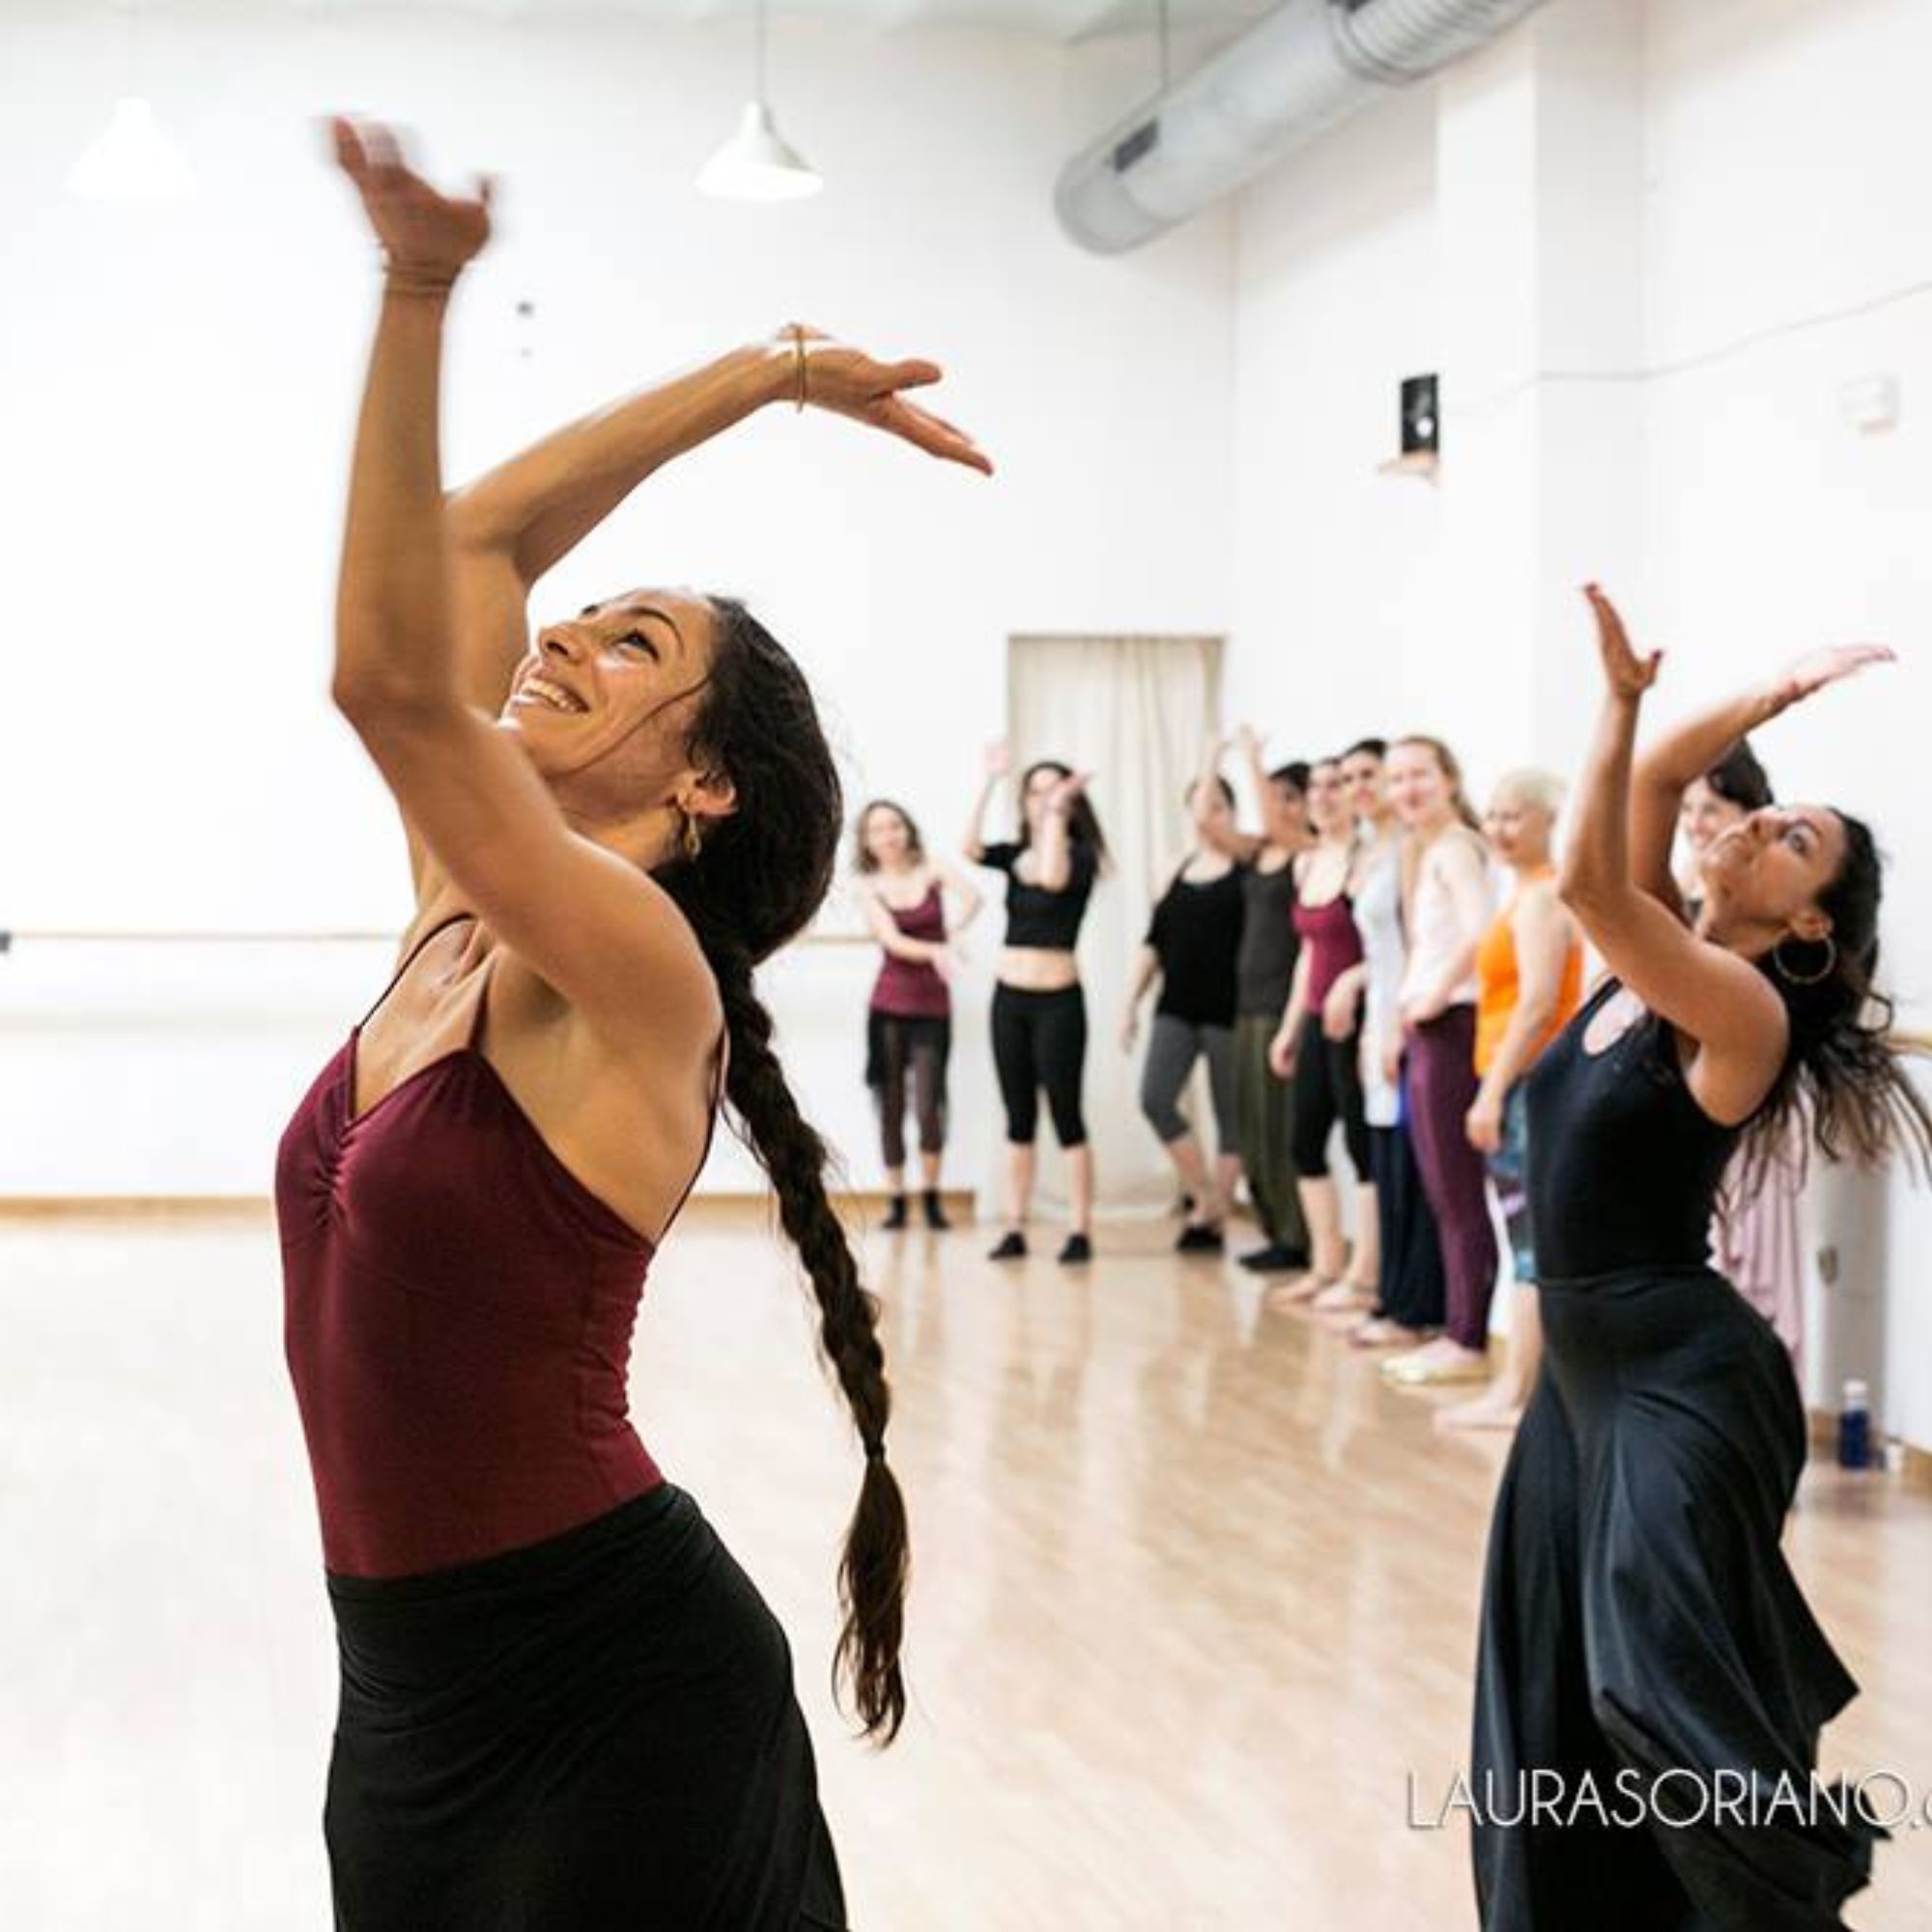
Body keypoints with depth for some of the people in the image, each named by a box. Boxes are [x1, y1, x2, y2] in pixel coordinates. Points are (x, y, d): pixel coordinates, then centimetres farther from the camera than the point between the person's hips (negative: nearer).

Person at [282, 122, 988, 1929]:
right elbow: (479, 537, 7)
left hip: (614, 1693, -7)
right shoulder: (454, 925, 5)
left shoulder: (633, 979, -15)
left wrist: (418, 292, -33)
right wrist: (765, 371, 11)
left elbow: (390, 677, -28)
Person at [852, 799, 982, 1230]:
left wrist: (954, 933, -35)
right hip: (890, 1004, 1)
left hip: (932, 1004, -1)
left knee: (928, 1106, -6)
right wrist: (935, 951, -30)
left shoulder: (931, 870, 1)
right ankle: (896, 1201, 11)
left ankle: (932, 1197, 10)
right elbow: (893, 941, -13)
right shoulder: (869, 888, 1)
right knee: (891, 1105, 2)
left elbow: (972, 896, -17)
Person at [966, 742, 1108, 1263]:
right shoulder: (1014, 855, 8)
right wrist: (989, 784, -13)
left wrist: (1057, 812, -21)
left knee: (1066, 1117, -2)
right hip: (1009, 998, 5)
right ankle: (1014, 1229, 12)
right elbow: (970, 848, -10)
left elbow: (1053, 876, -26)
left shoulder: (1081, 855, -5)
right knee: (1018, 1119, 9)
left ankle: (1080, 1231, 2)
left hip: (1057, 1001, -5)